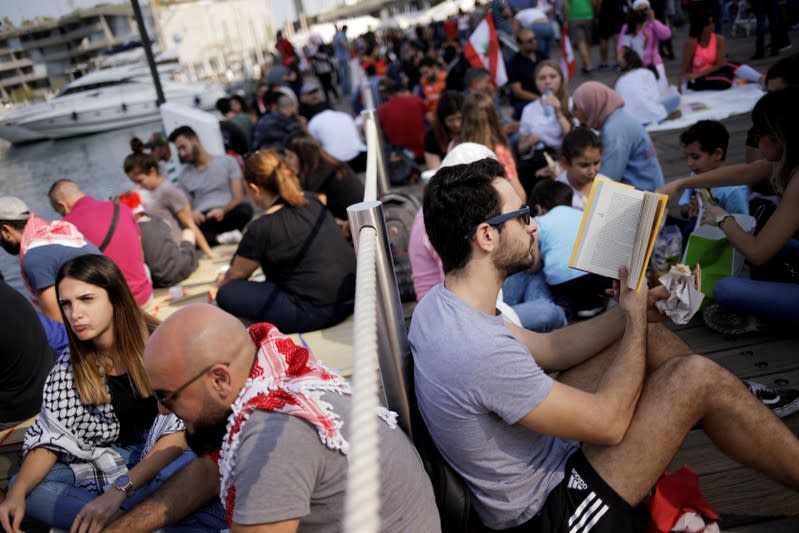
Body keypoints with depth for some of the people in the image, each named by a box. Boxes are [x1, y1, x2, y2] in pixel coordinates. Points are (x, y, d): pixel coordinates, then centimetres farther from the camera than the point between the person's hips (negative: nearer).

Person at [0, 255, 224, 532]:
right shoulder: (69, 366, 1)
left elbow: (179, 432, -19)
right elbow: (51, 435, -1)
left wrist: (119, 490, -28)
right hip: (109, 463, 6)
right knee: (25, 488, -15)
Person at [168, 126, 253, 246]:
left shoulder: (227, 161, 10)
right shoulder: (184, 175, 18)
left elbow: (239, 198, 1)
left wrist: (223, 210, -20)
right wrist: (190, 215, -13)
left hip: (226, 216, -1)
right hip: (201, 220, 2)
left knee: (245, 209, -36)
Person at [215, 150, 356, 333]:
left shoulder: (261, 229, -12)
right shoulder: (312, 201, 7)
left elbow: (236, 275, 6)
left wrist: (221, 283, 31)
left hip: (315, 312, -8)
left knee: (226, 294, -2)